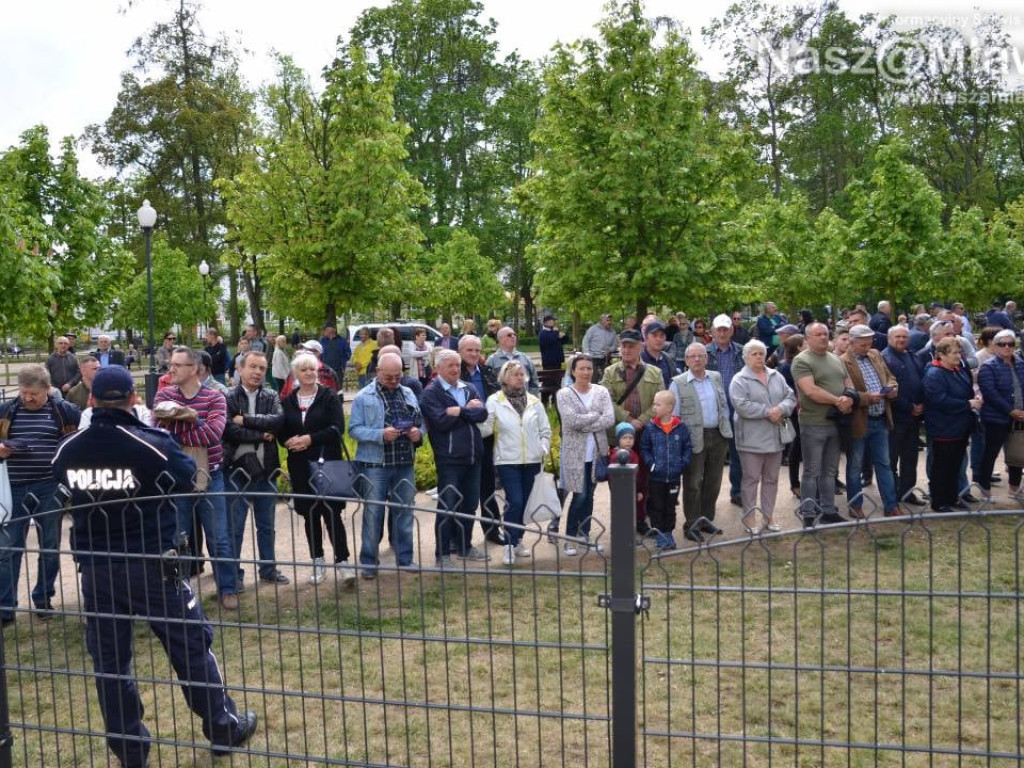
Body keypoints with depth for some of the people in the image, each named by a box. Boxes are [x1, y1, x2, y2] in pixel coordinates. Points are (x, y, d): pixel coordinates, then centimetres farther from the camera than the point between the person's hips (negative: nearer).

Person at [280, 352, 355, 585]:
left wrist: (310, 439, -18)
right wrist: (288, 442, -12)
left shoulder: (329, 397, -1)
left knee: (332, 512, -8)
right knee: (310, 514, 10)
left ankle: (343, 561, -3)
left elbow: (337, 428, -9)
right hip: (300, 466, 4)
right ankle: (318, 562, 21)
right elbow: (281, 432, 10)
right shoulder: (288, 401, 9)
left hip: (327, 463, -4)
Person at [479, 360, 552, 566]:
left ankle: (518, 540, 25)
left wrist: (543, 449, 0)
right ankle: (509, 544, -3)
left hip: (531, 460, 4)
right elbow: (485, 429, -9)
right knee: (514, 501, -12)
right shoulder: (494, 401, -3)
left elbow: (545, 430, 13)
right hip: (507, 460, -4)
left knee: (524, 502, 11)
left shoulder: (534, 401, 7)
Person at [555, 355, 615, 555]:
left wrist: (583, 424, -14)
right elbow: (571, 420, -18)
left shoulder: (601, 392, 5)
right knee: (579, 496, -6)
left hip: (597, 451, 4)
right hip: (575, 452, -4)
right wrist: (596, 415, -10)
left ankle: (584, 534, 23)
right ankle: (570, 538, 7)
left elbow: (610, 419, -7)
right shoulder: (564, 394, -4)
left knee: (589, 495, 11)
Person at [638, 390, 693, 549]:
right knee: (656, 507, 6)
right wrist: (651, 464, -10)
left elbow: (688, 448, 3)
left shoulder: (681, 427, -4)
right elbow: (644, 448, 0)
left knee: (670, 507, 13)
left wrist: (682, 464, -7)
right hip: (656, 476, -1)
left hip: (674, 476, 1)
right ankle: (658, 534, 17)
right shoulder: (651, 428, -5)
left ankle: (668, 532, 25)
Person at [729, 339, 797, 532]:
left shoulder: (776, 376, 12)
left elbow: (790, 397, 7)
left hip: (775, 437, 6)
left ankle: (769, 515, 23)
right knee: (751, 478, 1)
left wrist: (781, 409, -14)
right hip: (751, 439, -6)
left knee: (772, 479, 12)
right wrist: (768, 411, -18)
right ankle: (749, 516, 11)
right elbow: (741, 406, -19)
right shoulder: (740, 380, -7)